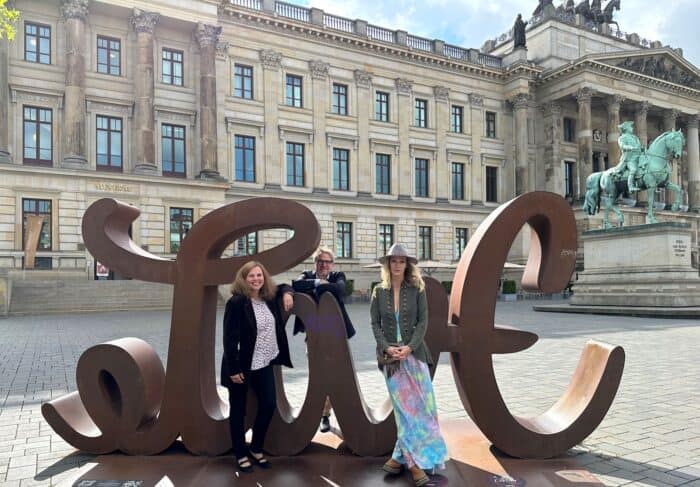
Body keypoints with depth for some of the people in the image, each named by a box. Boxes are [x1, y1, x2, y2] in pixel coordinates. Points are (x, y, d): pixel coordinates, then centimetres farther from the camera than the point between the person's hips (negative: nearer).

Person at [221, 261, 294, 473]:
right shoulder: (236, 302, -16)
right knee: (239, 410, 8)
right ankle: (241, 454, 25)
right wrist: (233, 369, -19)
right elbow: (229, 338, -17)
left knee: (269, 405, 7)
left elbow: (283, 287, 26)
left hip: (264, 364, 6)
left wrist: (287, 293, 2)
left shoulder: (269, 298, 3)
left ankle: (256, 448, 28)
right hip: (242, 366, -6)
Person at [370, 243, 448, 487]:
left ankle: (403, 456, 9)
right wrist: (387, 347, -12)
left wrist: (409, 347, -16)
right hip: (390, 354, 1)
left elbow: (423, 322, -3)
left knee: (417, 403, -3)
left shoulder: (417, 289, 1)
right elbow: (375, 323, 3)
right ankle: (414, 461, 8)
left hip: (413, 352, 0)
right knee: (404, 406, 2)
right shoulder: (379, 291, 4)